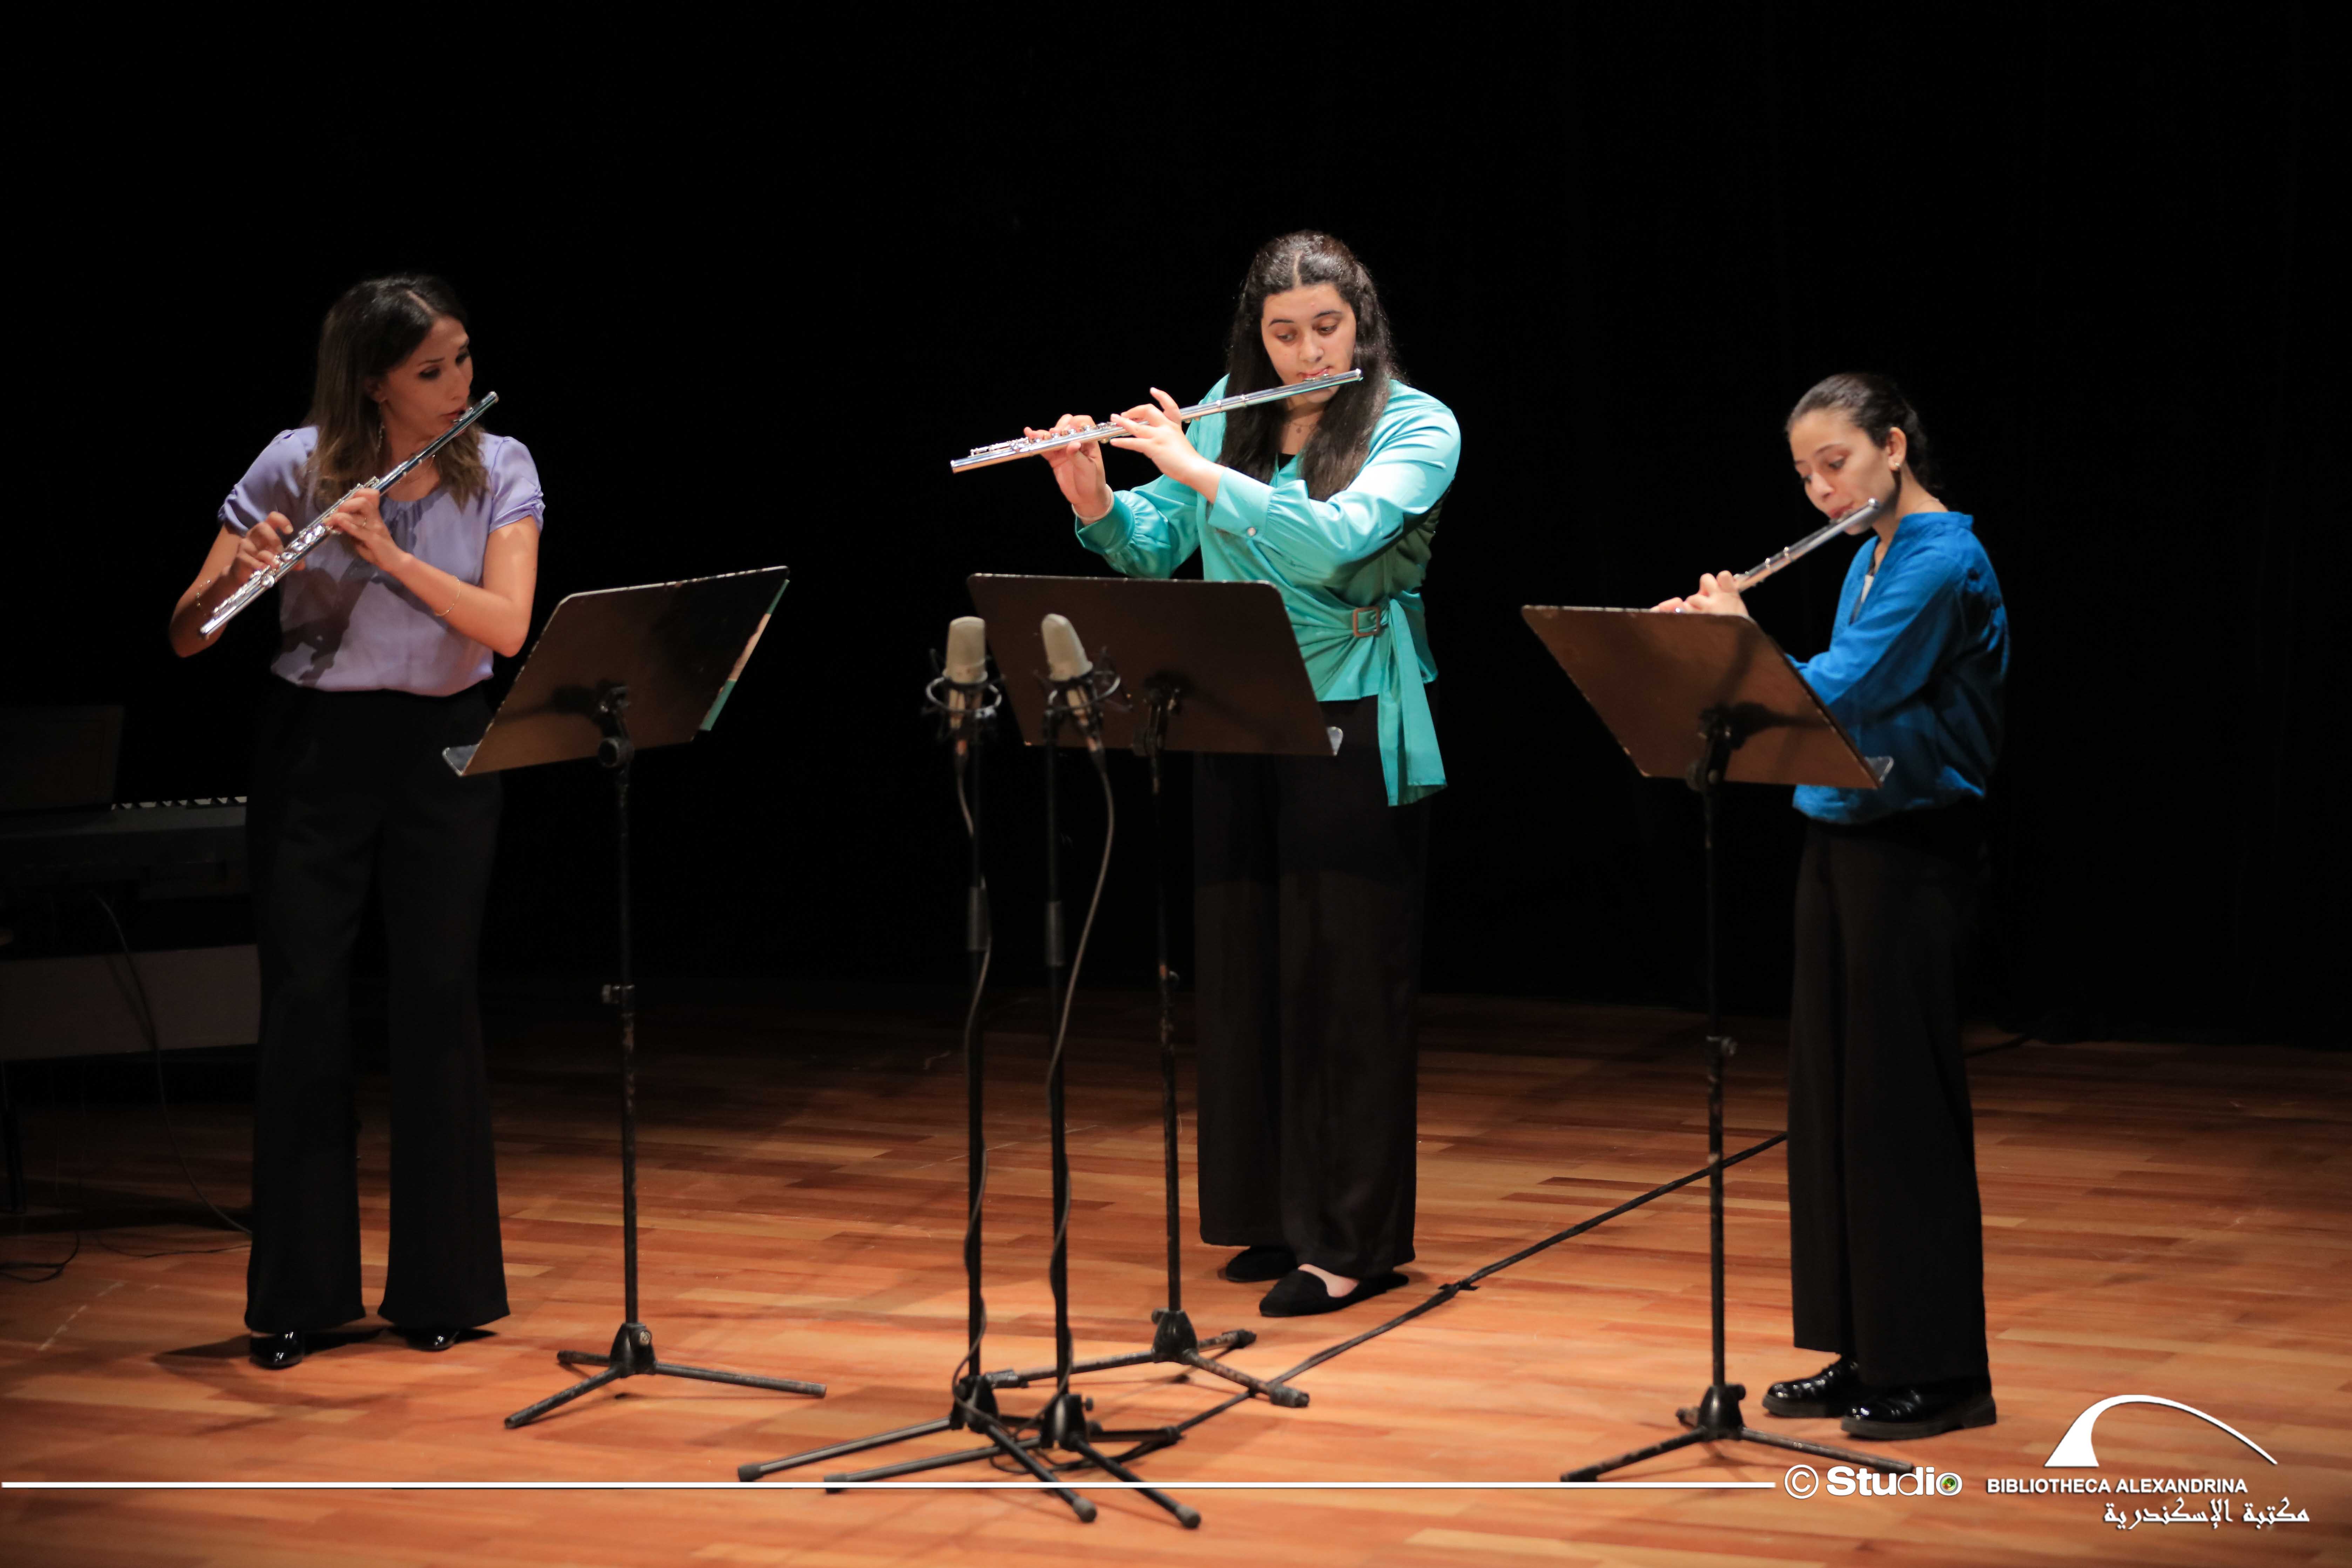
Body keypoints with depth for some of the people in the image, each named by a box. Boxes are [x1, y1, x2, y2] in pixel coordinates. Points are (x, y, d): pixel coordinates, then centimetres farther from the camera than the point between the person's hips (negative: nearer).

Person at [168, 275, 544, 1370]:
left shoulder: (499, 471, -4)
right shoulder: (296, 467, -7)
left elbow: (506, 626, -17)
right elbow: (185, 636, -7)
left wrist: (391, 554, -28)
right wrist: (236, 578, -29)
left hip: (442, 753, 1)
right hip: (313, 746, -1)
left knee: (436, 1004, 3)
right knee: (303, 1004, 0)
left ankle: (437, 1285, 14)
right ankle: (299, 1294, 9)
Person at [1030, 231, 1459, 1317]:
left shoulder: (1417, 428, -8)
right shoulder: (1226, 416, 8)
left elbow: (1338, 535, -24)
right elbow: (1154, 552, 10)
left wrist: (1197, 471, -22)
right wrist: (1094, 501, -9)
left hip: (1354, 731, -5)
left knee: (1347, 976, -3)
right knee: (1247, 963, 9)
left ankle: (1357, 1243, 2)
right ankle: (1280, 1215, 21)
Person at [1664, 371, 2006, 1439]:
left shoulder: (1940, 563, -15)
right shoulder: (1874, 560, 14)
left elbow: (1837, 692, -23)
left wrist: (1734, 636, -8)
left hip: (1910, 856, -9)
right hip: (1841, 839, 9)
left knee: (1900, 1104, -5)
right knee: (1832, 1099, 11)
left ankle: (1939, 1371, 3)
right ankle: (1867, 1355, 18)